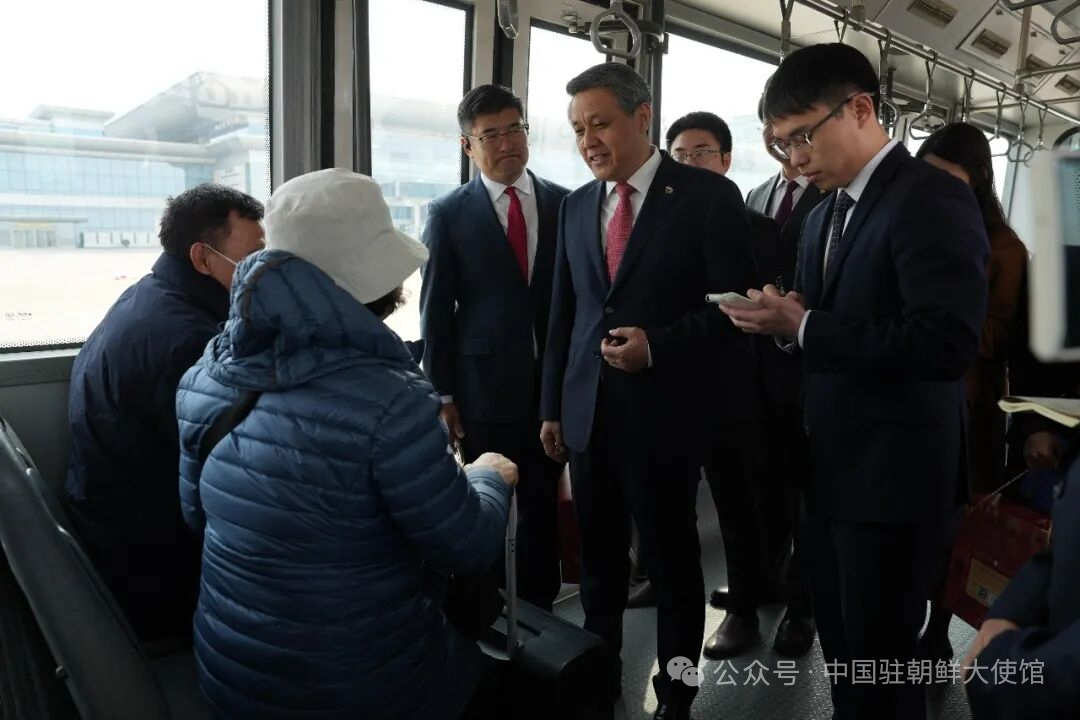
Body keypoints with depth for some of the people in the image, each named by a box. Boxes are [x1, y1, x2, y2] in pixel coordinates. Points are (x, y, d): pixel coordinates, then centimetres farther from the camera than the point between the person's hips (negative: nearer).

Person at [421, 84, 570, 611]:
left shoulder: (564, 204, 4)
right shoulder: (448, 214, -2)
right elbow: (436, 310, -2)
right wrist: (441, 394, -4)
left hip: (555, 382, 2)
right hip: (485, 385, -2)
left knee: (542, 504, 14)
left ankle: (538, 605, 31)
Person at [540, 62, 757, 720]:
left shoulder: (708, 195, -6)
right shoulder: (576, 206, 11)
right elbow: (564, 314, 13)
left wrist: (658, 344, -18)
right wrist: (553, 406, 12)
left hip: (665, 408, -4)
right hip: (588, 410, 5)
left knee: (672, 556, 10)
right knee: (599, 557, 15)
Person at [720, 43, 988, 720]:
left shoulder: (932, 197, -15)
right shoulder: (824, 213, 12)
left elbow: (948, 344, -26)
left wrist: (804, 326, -24)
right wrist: (783, 317, -4)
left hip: (895, 474, -8)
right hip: (832, 468, 8)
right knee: (841, 651, 21)